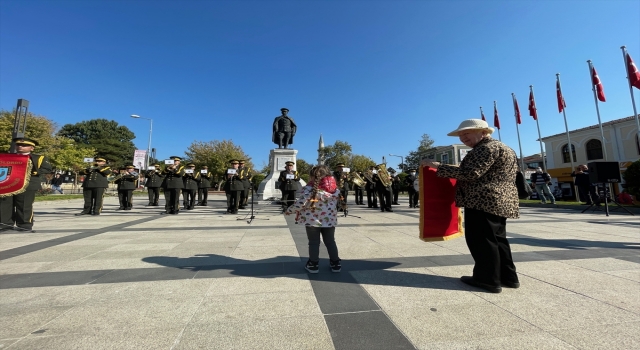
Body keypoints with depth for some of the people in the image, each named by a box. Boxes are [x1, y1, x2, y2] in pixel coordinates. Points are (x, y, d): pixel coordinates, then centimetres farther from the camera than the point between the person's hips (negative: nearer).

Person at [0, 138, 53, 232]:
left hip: (27, 186, -5)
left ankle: (25, 225, 6)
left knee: (24, 206, -1)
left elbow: (48, 169, -6)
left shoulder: (39, 158, 4)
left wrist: (32, 172, -15)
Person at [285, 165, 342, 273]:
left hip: (312, 220, -4)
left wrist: (289, 210, -3)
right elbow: (335, 203, 7)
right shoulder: (335, 188, 0)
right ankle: (335, 263, 26)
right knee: (330, 241, 17)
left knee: (314, 242, 11)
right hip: (330, 219, 4)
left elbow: (301, 203, -18)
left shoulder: (310, 188, -16)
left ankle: (313, 264, 20)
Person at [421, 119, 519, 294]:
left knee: (481, 239, -3)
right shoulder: (500, 147, 22)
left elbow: (470, 174, -22)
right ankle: (508, 277, 25)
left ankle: (489, 280, 5)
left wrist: (437, 166, -22)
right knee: (497, 238, 16)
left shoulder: (487, 148, -11)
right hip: (500, 202, 11)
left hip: (483, 201, -11)